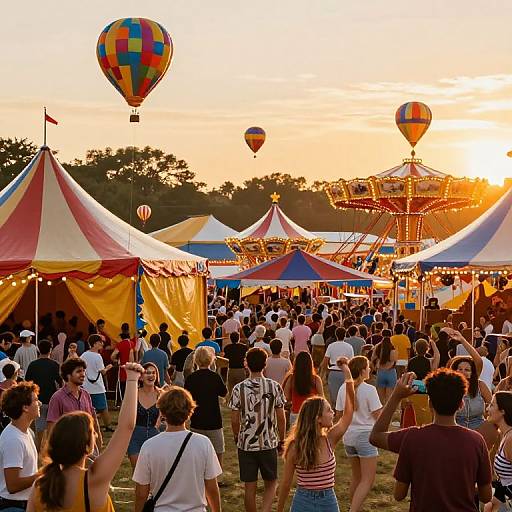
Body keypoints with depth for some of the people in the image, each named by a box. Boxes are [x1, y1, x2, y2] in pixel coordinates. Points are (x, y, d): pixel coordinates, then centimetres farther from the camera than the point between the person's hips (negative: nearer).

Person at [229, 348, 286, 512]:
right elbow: (281, 417, -4)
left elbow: (235, 420, -5)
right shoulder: (274, 387, -7)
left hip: (246, 444, 0)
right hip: (269, 443, 0)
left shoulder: (239, 389, -8)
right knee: (271, 482, 15)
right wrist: (281, 440, 10)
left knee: (250, 486, 10)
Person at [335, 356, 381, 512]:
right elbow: (378, 416, -11)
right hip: (365, 436, -6)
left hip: (349, 436, 6)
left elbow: (338, 416, 7)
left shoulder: (343, 388, 1)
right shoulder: (369, 390, -15)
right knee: (367, 480, -3)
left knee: (356, 477, 21)